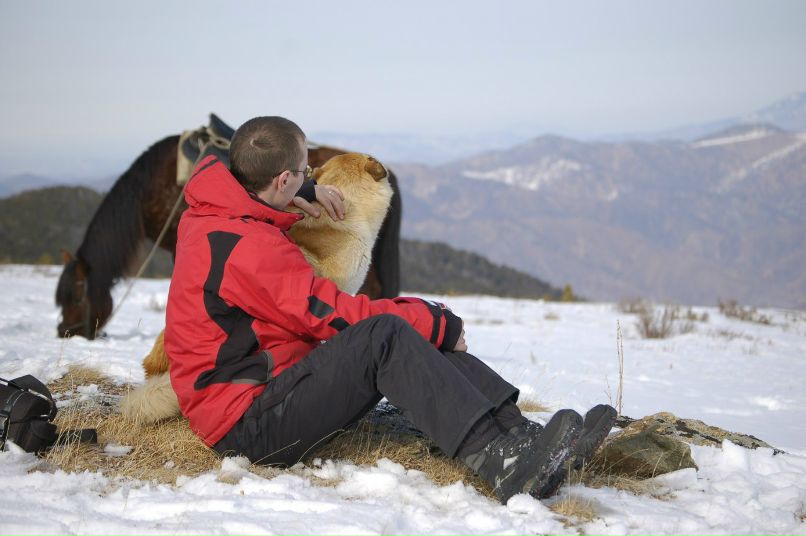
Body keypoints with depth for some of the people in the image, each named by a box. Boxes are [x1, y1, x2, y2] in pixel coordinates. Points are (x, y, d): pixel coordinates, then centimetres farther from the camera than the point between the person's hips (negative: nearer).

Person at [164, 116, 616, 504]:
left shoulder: (211, 210, 9)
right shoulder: (249, 246, -21)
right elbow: (332, 314, -19)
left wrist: (305, 193, 25)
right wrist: (437, 323, -9)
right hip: (247, 425, -10)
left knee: (418, 342, -1)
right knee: (385, 335, -28)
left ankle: (521, 434, -15)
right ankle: (501, 464, -37)